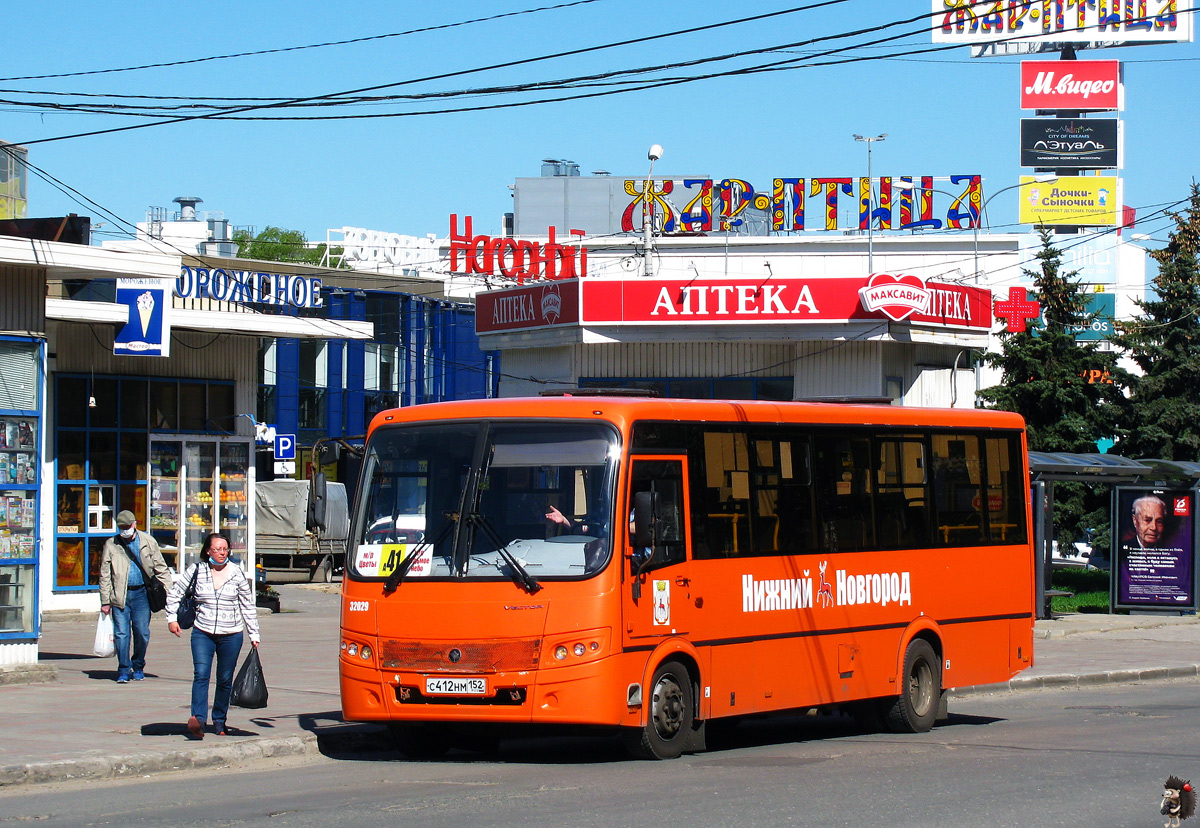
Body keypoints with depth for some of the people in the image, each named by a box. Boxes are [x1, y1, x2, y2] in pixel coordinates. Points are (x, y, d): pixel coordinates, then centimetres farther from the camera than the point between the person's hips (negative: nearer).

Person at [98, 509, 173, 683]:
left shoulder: (148, 542, 5)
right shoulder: (111, 545, 5)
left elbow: (161, 569, 9)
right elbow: (105, 575, 7)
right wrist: (105, 601, 3)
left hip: (141, 593, 0)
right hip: (119, 595, 0)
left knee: (142, 633, 1)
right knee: (121, 634, -4)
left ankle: (138, 667, 19)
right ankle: (124, 671, 5)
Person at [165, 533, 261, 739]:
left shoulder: (236, 573, 2)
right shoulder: (196, 570, 0)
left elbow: (248, 606, 8)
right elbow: (174, 594, 9)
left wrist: (254, 634, 8)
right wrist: (172, 617, -3)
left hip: (231, 635, 1)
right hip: (202, 633, -1)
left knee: (225, 679, 6)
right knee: (201, 674, -17)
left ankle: (219, 720, 21)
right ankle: (198, 719, -28)